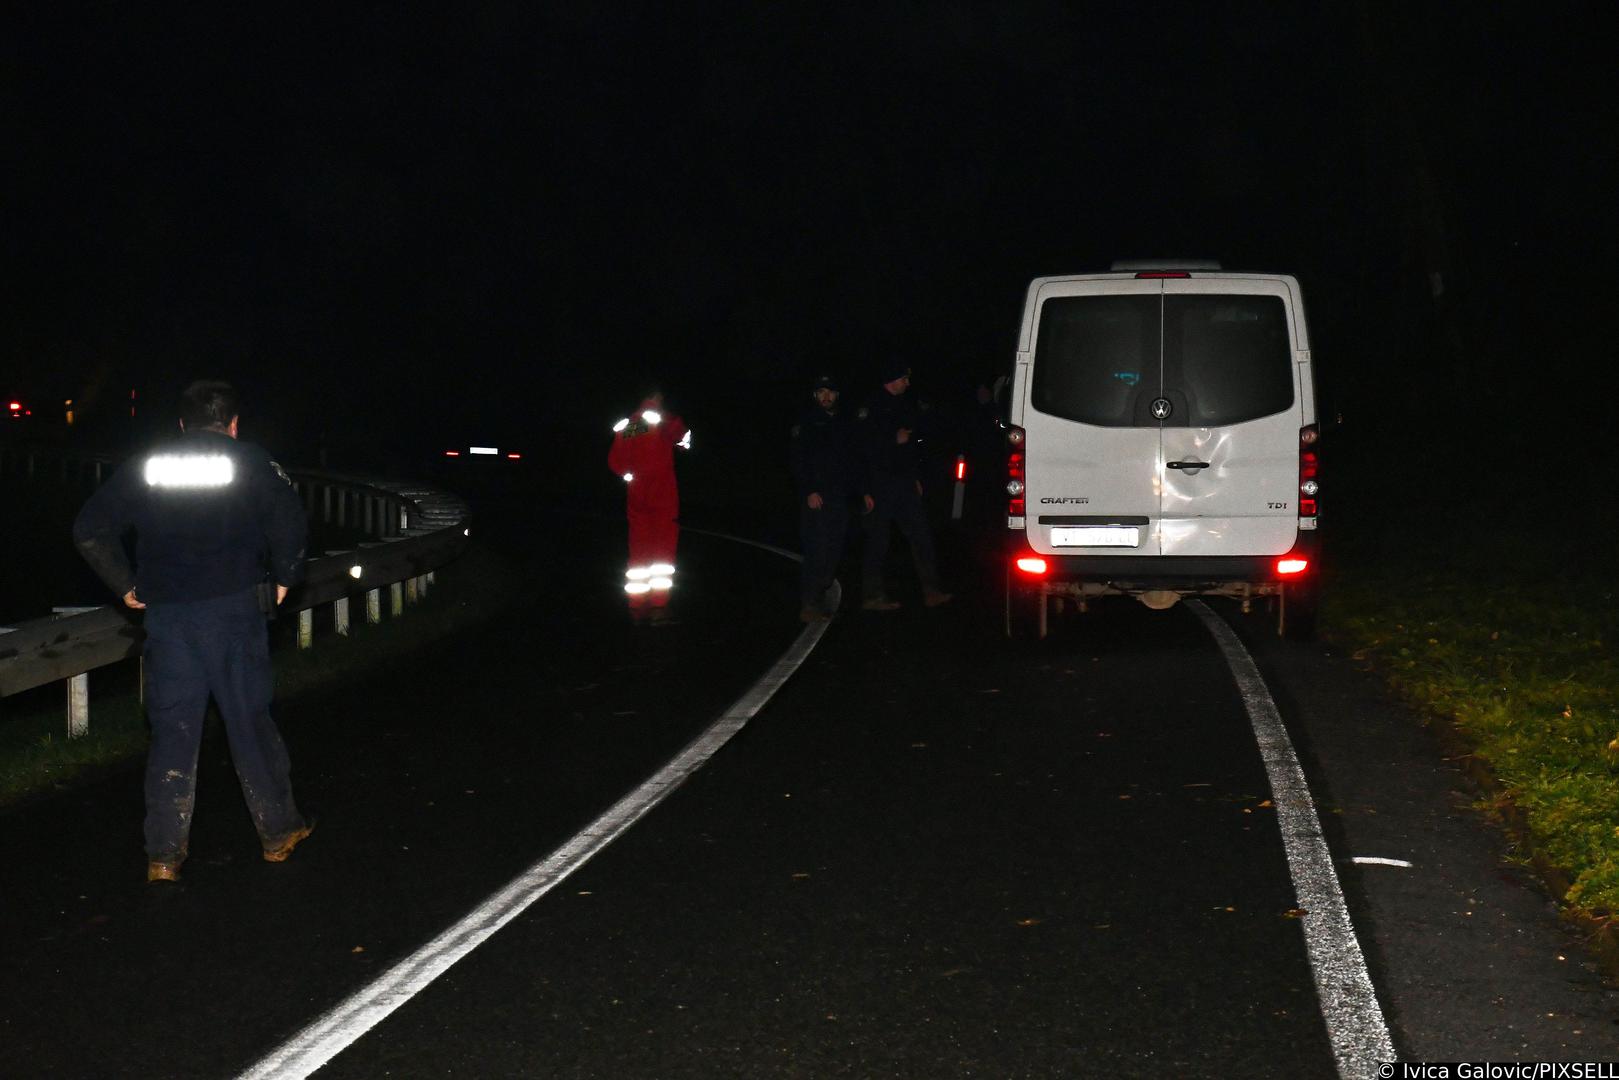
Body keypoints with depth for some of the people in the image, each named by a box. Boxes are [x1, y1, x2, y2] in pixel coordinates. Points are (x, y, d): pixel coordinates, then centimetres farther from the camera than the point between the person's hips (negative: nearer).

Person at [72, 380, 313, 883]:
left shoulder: (146, 467, 9)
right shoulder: (250, 463, 1)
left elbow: (90, 529, 3)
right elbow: (290, 521, -12)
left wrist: (125, 585, 10)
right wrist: (284, 576, 2)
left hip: (166, 614, 2)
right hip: (232, 609, -2)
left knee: (172, 731, 6)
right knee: (250, 721, 10)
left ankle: (164, 855, 5)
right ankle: (279, 832, 20)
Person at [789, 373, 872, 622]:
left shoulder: (843, 424, 18)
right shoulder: (806, 424, 0)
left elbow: (855, 461, 22)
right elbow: (797, 460, -8)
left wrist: (863, 491, 14)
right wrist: (809, 491, -17)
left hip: (839, 498, 6)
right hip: (816, 497, -6)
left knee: (833, 552, 3)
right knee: (817, 550, -12)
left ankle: (818, 599, 11)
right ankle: (809, 604, -9)